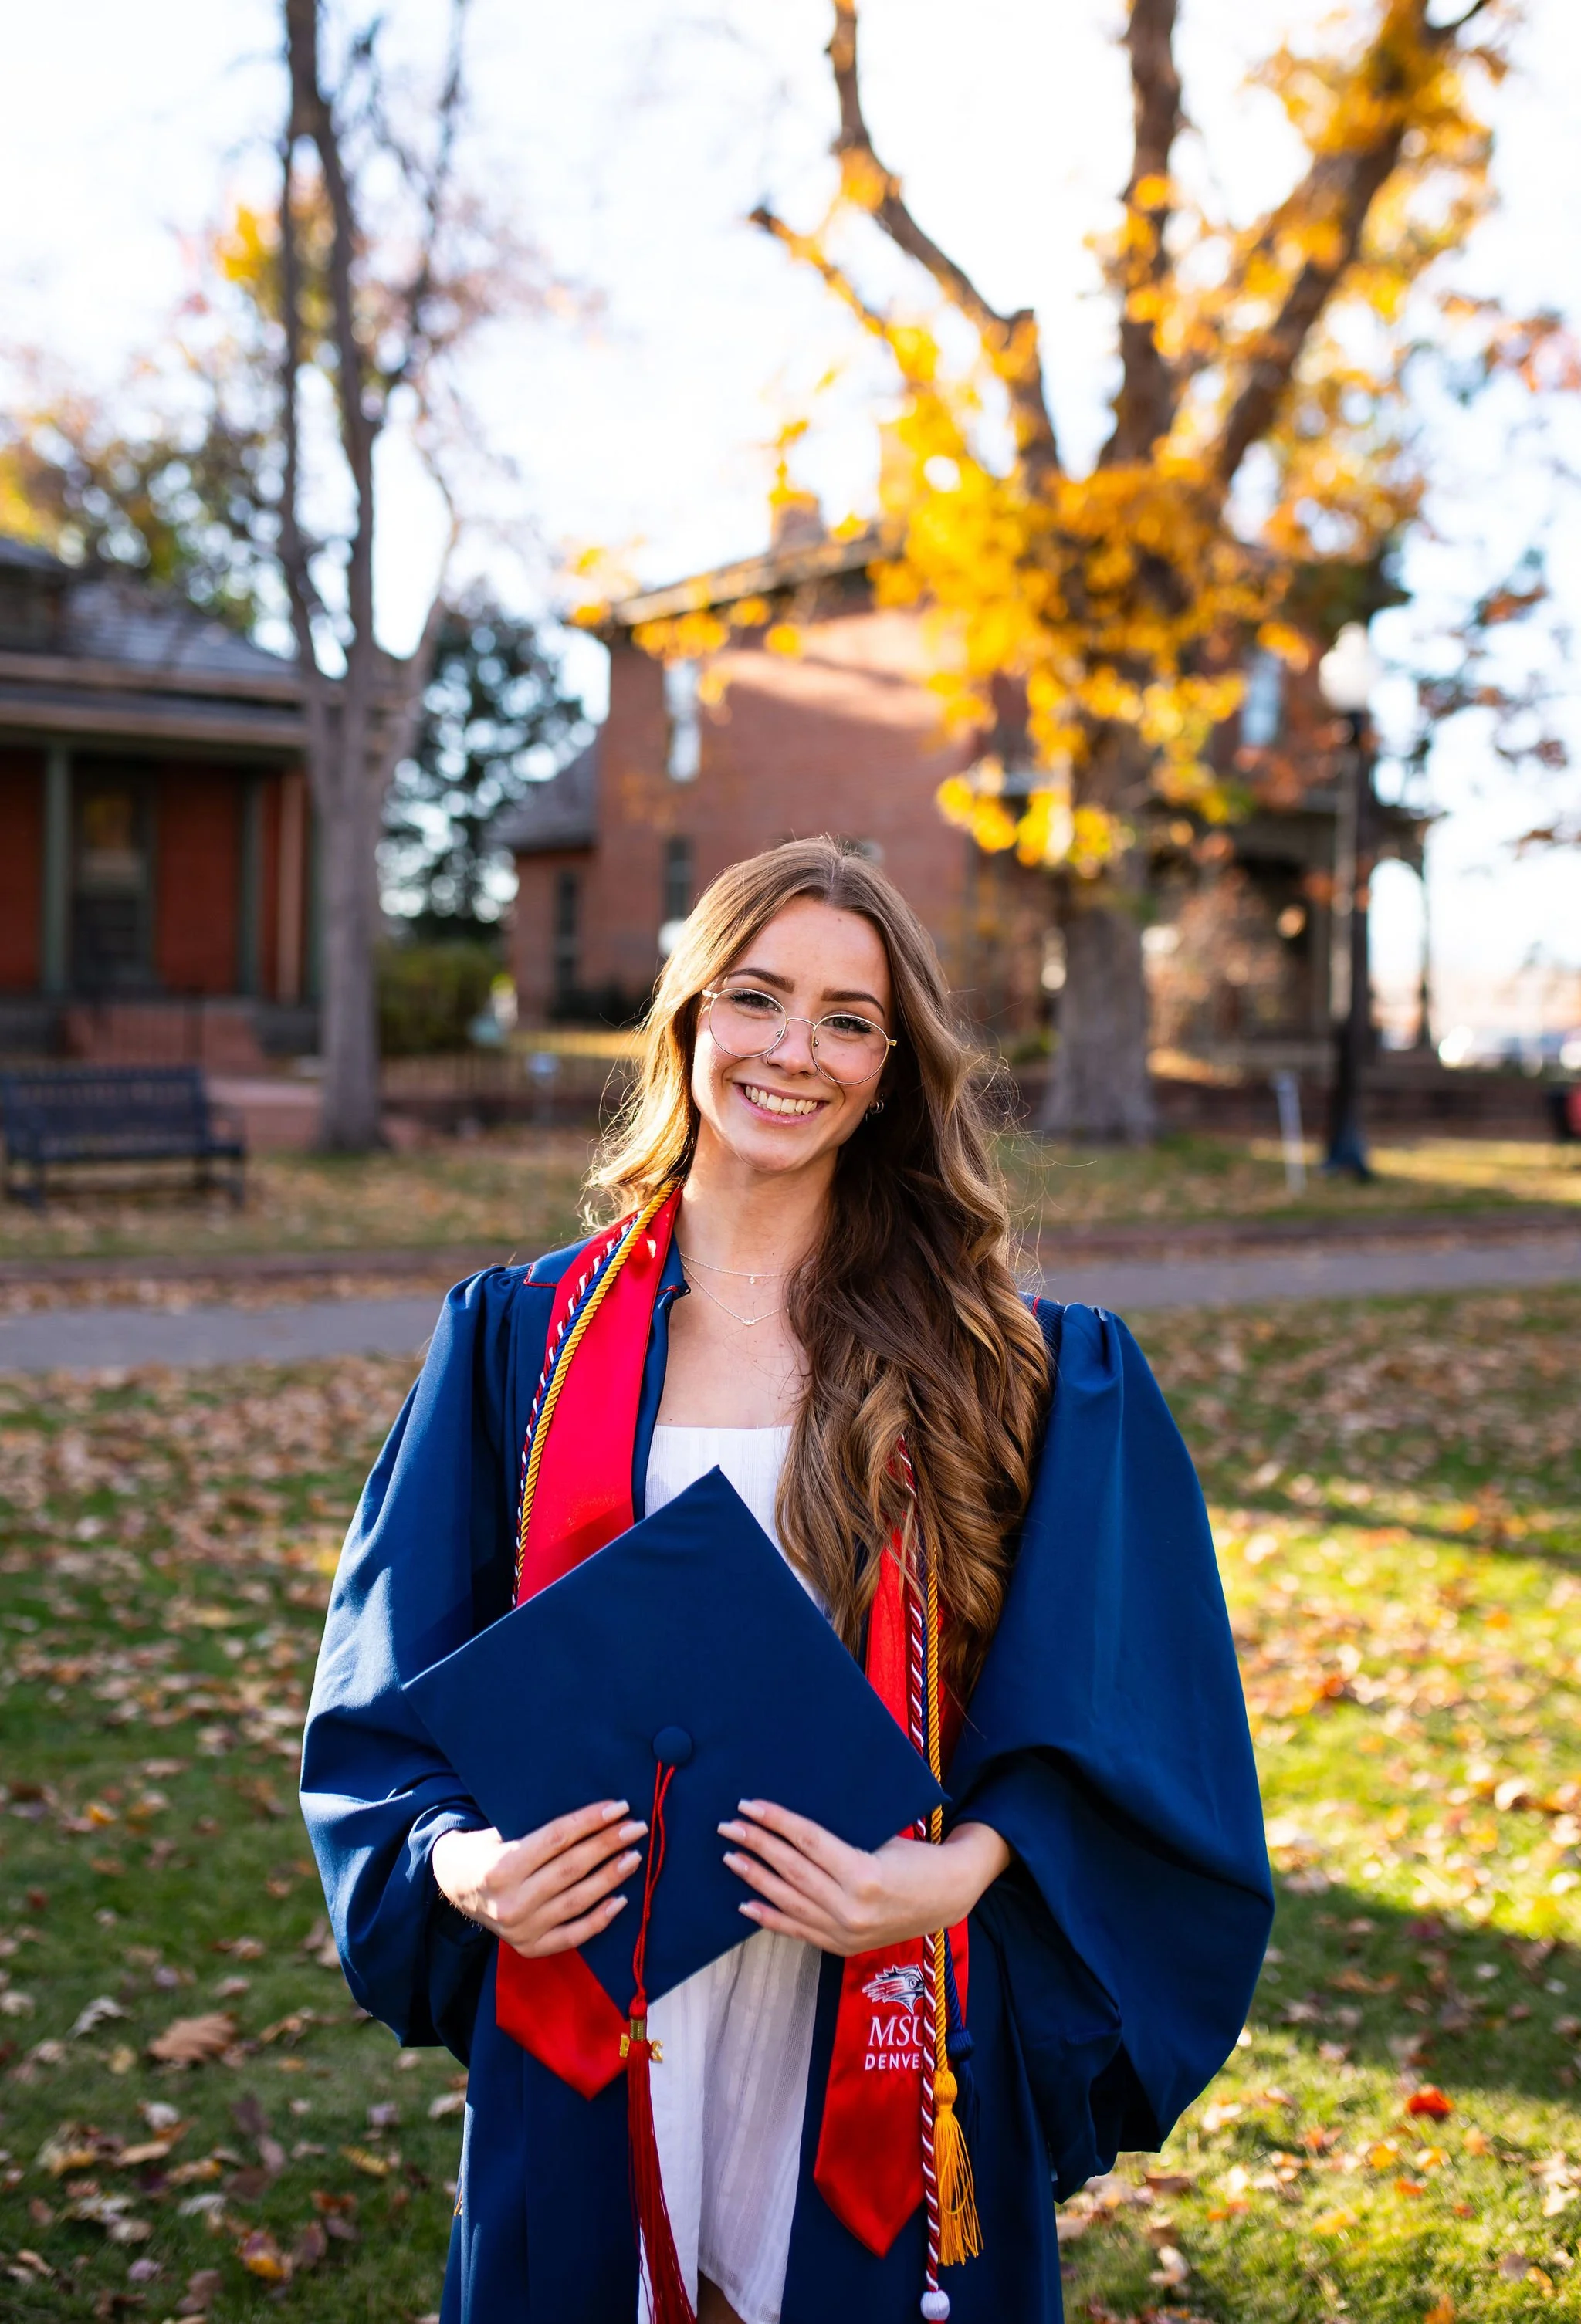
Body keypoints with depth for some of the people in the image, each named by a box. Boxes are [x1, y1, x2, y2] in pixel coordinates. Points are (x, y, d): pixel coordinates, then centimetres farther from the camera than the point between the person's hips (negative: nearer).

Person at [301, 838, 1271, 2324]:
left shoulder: (1000, 1368, -1)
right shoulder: (521, 1340, 2)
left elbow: (1101, 1702, -2)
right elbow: (391, 1685, 4)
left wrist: (958, 1870, -18)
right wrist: (460, 1858, -14)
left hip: (876, 2039, -1)